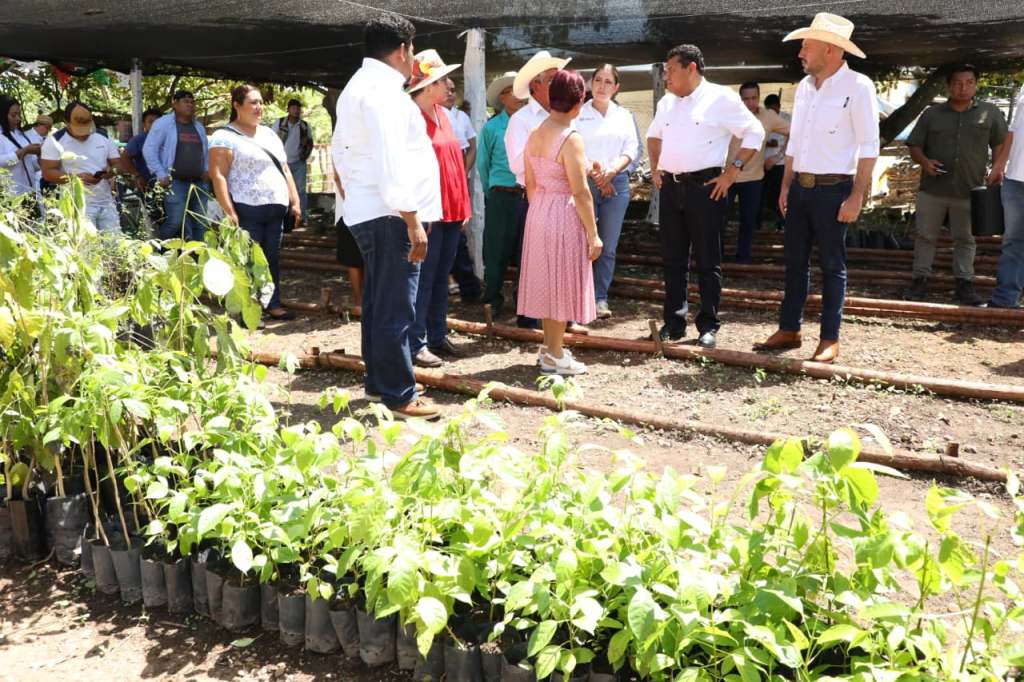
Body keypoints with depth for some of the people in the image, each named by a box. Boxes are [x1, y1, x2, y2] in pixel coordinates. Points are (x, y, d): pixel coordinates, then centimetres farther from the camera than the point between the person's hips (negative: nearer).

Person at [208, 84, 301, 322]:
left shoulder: (269, 134, 19)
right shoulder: (225, 137, -4)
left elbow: (285, 170, 20)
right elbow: (218, 176, -12)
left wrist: (295, 201, 12)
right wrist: (228, 211, -19)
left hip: (276, 209, 7)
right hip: (247, 210, -7)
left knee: (272, 258, 10)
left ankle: (273, 304, 18)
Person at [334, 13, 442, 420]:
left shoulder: (359, 85, 19)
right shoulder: (382, 90, -15)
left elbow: (344, 154, 21)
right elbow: (392, 164, -23)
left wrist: (351, 199, 25)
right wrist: (413, 223, -22)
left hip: (367, 211, 11)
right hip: (390, 214, -11)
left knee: (379, 302, 17)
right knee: (395, 307, -6)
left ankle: (378, 381, 28)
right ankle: (399, 395, 0)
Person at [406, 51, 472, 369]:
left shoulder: (441, 114, 14)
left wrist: (463, 206, 13)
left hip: (452, 210, 8)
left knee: (441, 276, 14)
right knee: (424, 277, -3)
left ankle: (437, 335, 23)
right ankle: (416, 343, 4)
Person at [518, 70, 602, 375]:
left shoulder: (534, 135, 5)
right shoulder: (571, 139, -18)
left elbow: (530, 183, 11)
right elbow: (580, 192, -18)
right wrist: (593, 234, -12)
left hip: (538, 212, 8)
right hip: (564, 215, -8)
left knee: (548, 280, 17)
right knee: (561, 282, 2)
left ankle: (550, 346, 29)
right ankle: (554, 356, 11)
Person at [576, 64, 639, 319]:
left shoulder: (624, 115, 15)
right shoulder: (578, 114, 6)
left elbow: (631, 148, 5)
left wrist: (612, 170, -13)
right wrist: (592, 172, -18)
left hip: (616, 183, 3)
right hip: (583, 182, -3)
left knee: (608, 247, 3)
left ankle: (601, 298, 10)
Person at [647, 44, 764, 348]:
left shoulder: (720, 98, -5)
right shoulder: (666, 102, 14)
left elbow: (754, 133, -4)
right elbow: (654, 135, 30)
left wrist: (733, 172, -9)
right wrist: (655, 169, 16)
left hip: (705, 186, -6)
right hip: (670, 187, 6)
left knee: (707, 261, 0)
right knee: (672, 260, 9)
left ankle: (708, 326, 8)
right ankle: (673, 323, 17)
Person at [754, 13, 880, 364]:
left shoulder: (857, 86, -10)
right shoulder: (804, 86, 10)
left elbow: (869, 147, -12)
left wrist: (856, 196, -16)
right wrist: (786, 186, 12)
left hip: (833, 190, -6)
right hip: (800, 187, 7)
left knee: (832, 265, 1)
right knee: (795, 261, 10)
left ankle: (830, 340, 8)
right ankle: (789, 330, 20)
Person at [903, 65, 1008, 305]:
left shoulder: (990, 113, 6)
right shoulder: (932, 114, 6)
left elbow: (1000, 144, 11)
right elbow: (914, 146, 6)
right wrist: (924, 161, -13)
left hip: (969, 190, 0)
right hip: (932, 189, 0)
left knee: (965, 238, 7)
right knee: (925, 235, 5)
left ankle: (964, 284, 13)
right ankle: (920, 280, 13)